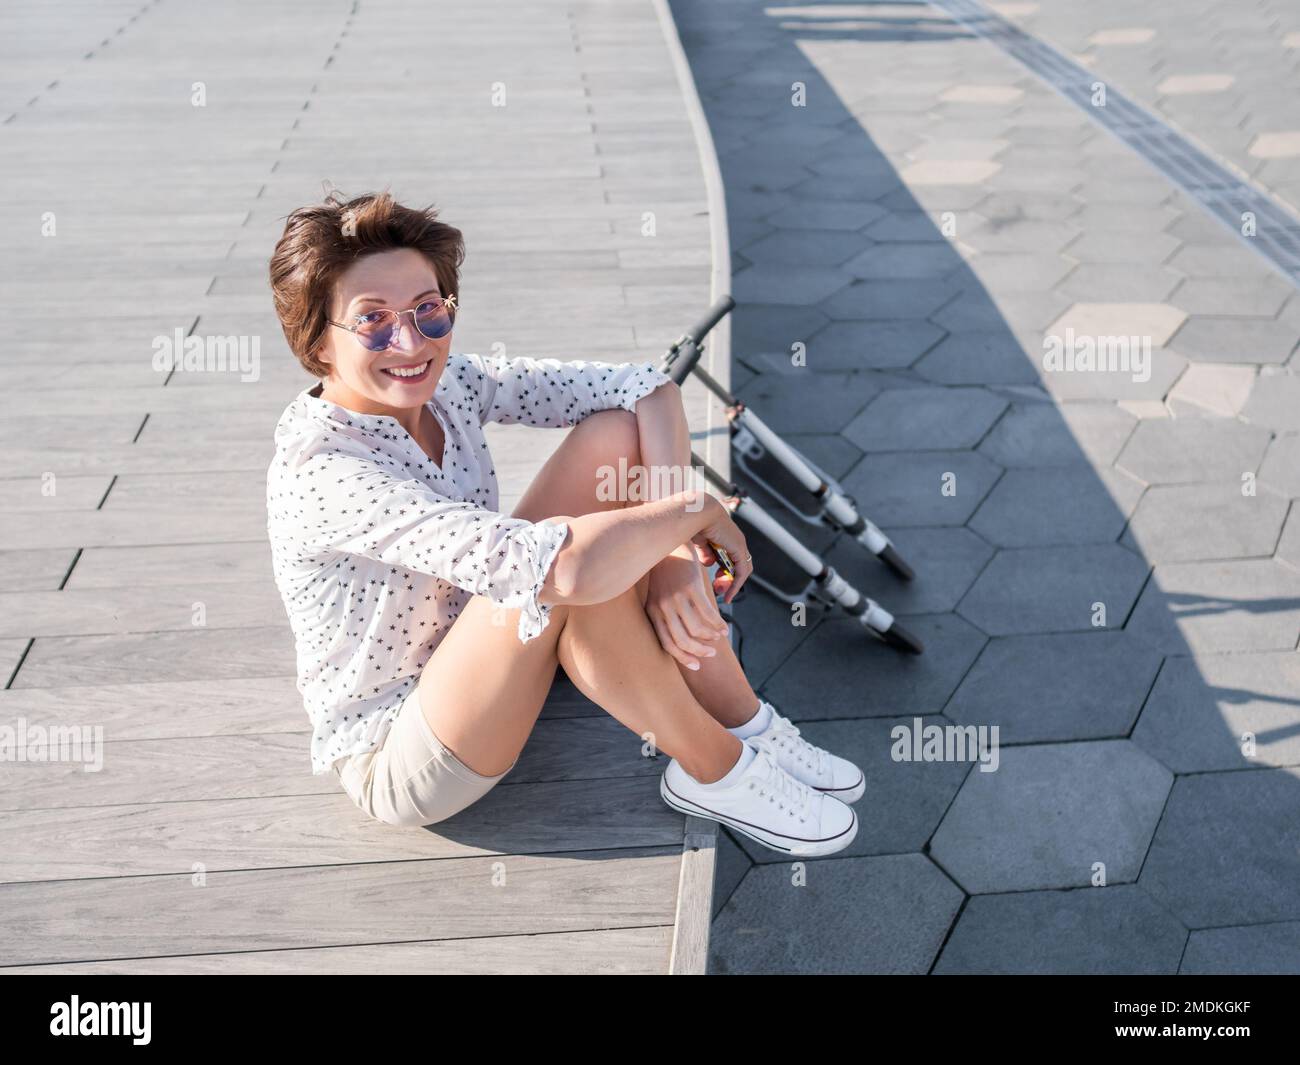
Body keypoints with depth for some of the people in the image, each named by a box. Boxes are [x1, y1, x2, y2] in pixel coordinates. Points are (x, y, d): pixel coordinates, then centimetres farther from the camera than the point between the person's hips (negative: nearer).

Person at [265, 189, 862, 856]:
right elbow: (565, 566, -42)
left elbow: (647, 388, -11)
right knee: (566, 569, -36)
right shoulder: (320, 475, -30)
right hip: (395, 768, -7)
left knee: (613, 434, -12)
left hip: (480, 673, 7)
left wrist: (675, 554, -24)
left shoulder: (444, 382, -7)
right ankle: (716, 773, -11)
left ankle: (745, 724, -7)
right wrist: (698, 509, -26)